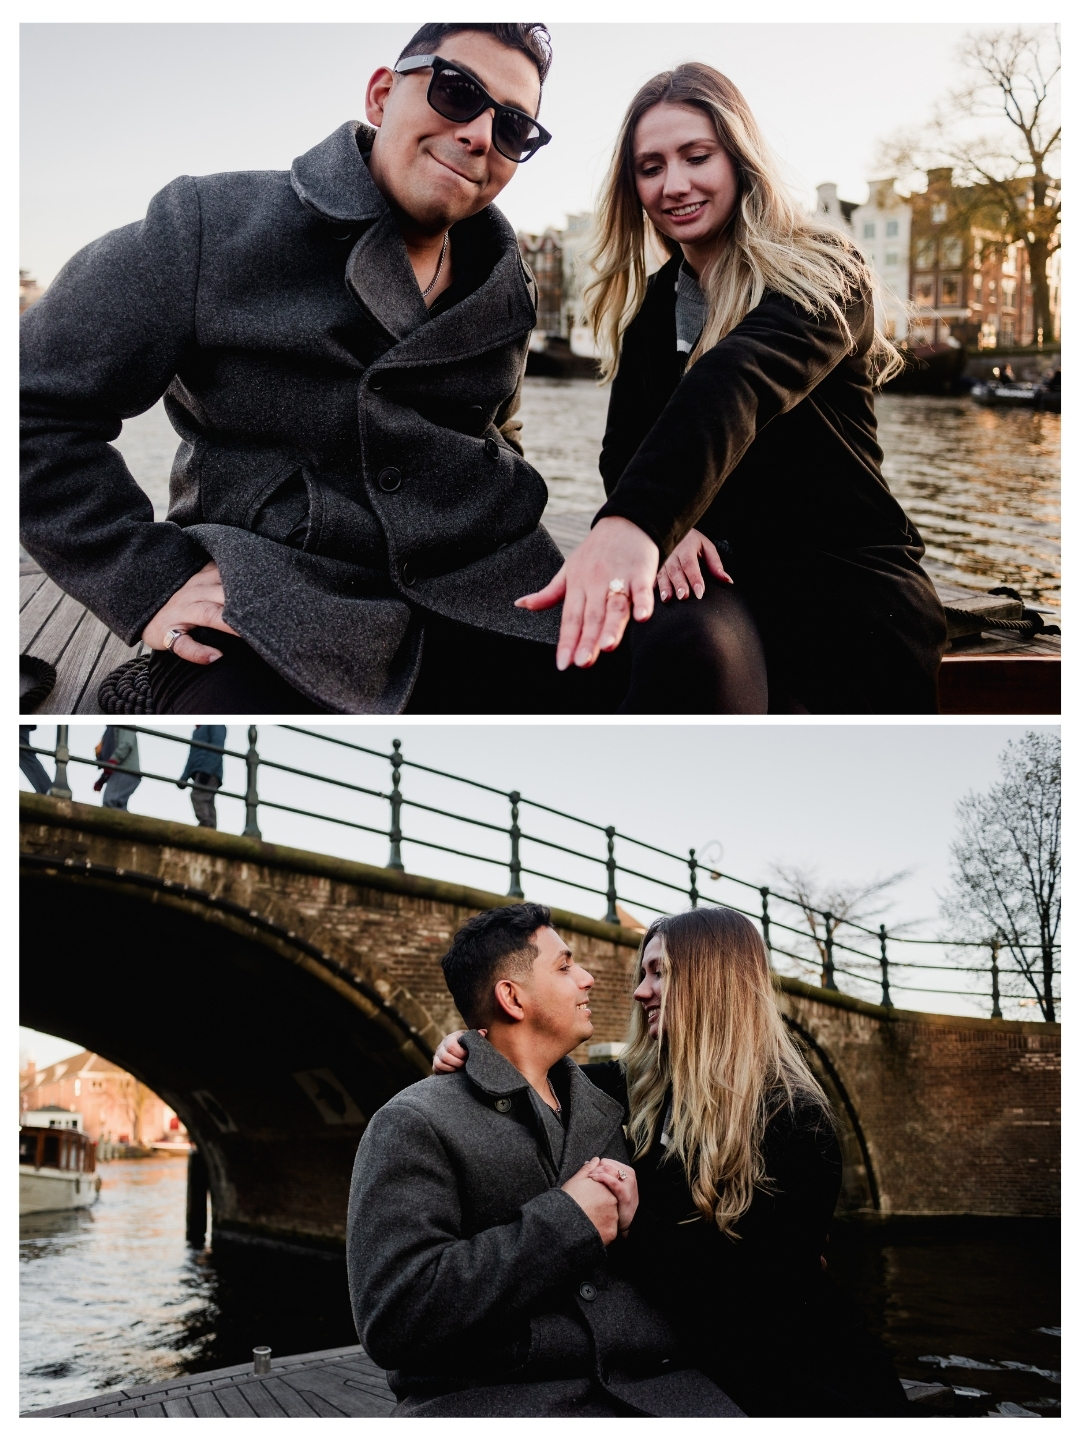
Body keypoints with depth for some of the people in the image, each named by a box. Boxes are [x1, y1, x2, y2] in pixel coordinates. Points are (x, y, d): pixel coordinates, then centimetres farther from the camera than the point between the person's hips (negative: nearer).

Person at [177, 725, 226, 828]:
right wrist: (184, 778, 14)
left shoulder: (215, 725, 5)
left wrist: (207, 770, -20)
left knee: (198, 796, -24)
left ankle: (206, 826, -34)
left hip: (210, 773, -9)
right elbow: (192, 758, 27)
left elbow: (217, 747, -10)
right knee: (207, 804, -1)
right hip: (200, 773, 9)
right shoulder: (197, 731, 31)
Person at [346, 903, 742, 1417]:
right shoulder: (413, 1124, -1)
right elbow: (393, 1317, -14)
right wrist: (567, 1220, -13)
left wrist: (634, 1218, 0)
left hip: (647, 1382, 6)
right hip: (495, 1394, -5)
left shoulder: (606, 1111, 18)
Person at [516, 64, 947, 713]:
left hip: (843, 571, -2)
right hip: (717, 569, 3)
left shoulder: (823, 273, -5)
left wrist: (636, 521, -47)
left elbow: (737, 385, -27)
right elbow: (623, 448, 12)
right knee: (685, 647, -34)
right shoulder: (649, 309, 15)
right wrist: (670, 530, -15)